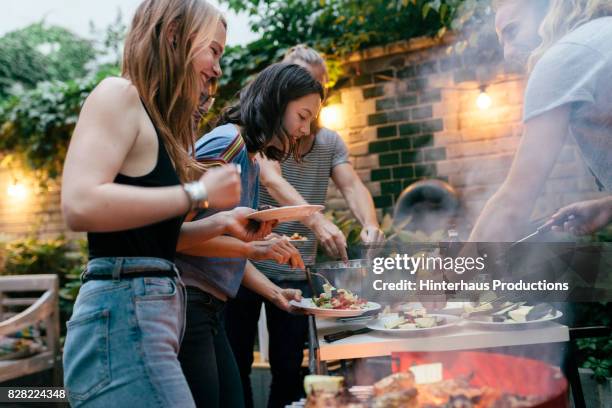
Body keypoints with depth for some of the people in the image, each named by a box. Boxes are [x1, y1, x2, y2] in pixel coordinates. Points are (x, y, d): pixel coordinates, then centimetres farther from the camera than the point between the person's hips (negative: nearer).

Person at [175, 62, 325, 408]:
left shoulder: (253, 161, 14)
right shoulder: (226, 143, -13)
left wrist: (275, 293, 7)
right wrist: (251, 248, -22)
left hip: (210, 309, 9)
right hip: (187, 302, -9)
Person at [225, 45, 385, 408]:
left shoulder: (331, 142, 7)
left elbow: (353, 186, -6)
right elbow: (273, 181, -25)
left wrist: (370, 223, -29)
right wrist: (317, 221, -41)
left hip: (296, 271, 4)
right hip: (248, 264, -3)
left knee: (289, 368, 11)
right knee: (236, 365, 6)